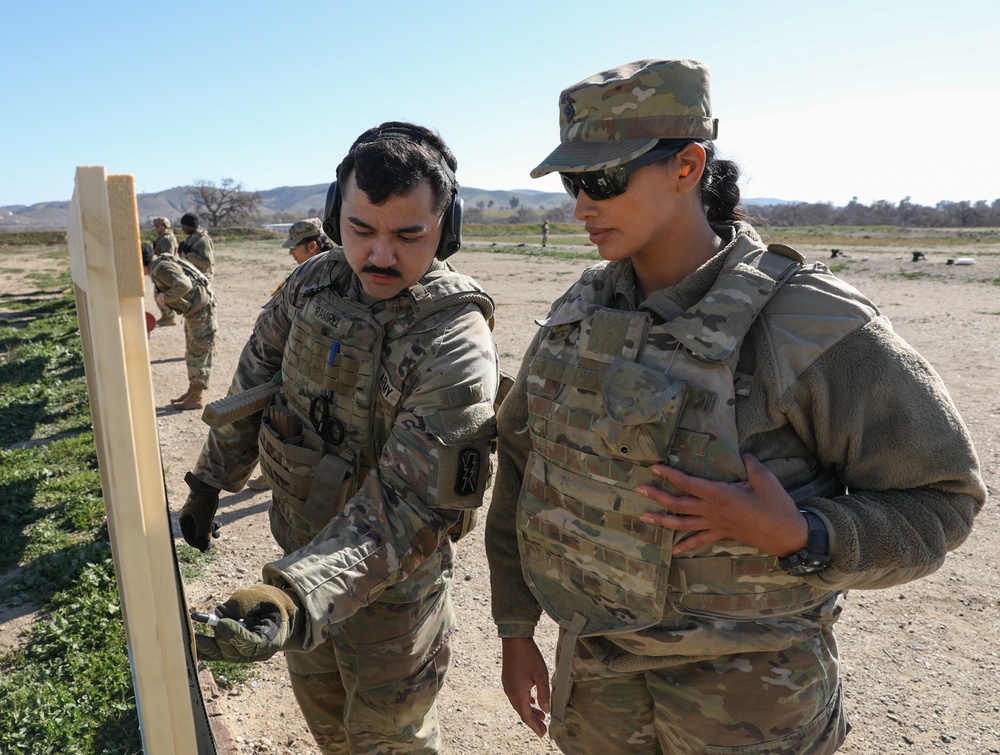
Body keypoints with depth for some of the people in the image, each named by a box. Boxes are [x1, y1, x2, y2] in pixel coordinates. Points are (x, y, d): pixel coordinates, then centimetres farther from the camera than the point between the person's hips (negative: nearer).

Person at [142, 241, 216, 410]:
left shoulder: (161, 268, -19)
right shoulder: (158, 266, 11)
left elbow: (184, 285, -31)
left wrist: (164, 297, -19)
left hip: (201, 309, -11)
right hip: (194, 310, 11)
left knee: (197, 354, -4)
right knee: (192, 353, 18)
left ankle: (196, 398, 4)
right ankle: (192, 390, 28)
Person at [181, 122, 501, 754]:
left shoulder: (457, 346, -29)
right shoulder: (314, 283, -9)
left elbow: (409, 507, -32)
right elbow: (255, 382, 5)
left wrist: (295, 595, -43)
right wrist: (210, 483, 11)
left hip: (391, 580, -6)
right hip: (300, 548, 6)